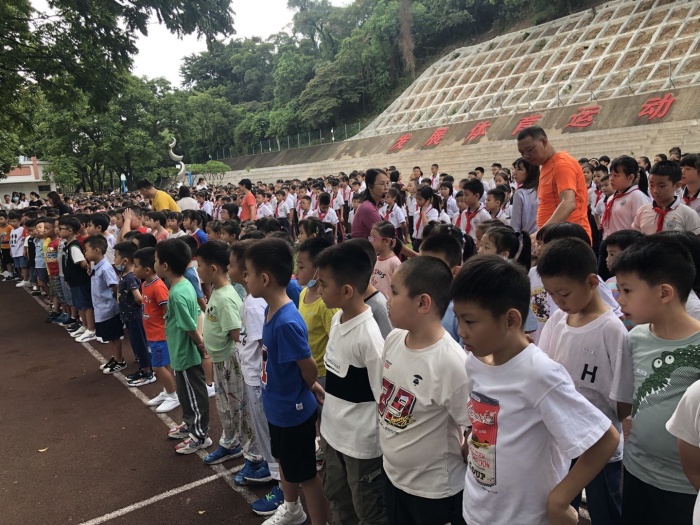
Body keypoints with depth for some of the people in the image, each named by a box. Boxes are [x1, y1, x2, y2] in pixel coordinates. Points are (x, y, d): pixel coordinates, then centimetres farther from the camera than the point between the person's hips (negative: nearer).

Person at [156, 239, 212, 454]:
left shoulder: (177, 294, -27)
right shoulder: (186, 284, 1)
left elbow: (190, 328, -24)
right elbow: (197, 315, 8)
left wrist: (202, 348, -12)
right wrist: (201, 344, 9)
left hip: (186, 354, -9)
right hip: (184, 352, 9)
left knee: (194, 395, 7)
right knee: (185, 393, 25)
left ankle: (200, 435, 23)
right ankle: (190, 425, 42)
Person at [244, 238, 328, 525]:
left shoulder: (287, 322, -31)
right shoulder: (272, 310, -3)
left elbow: (310, 369, -22)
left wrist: (308, 389, -2)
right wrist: (312, 385, 4)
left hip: (294, 411, -9)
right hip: (278, 407, 9)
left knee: (306, 474, 11)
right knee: (285, 462, 29)